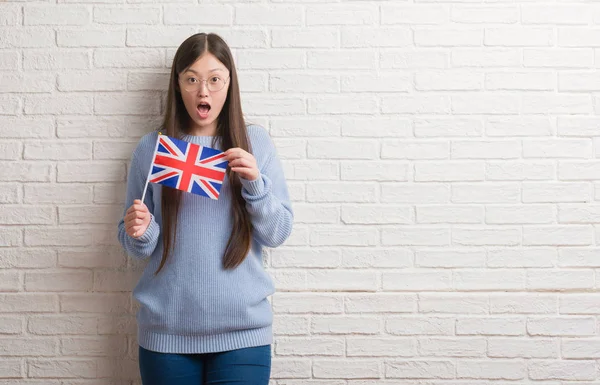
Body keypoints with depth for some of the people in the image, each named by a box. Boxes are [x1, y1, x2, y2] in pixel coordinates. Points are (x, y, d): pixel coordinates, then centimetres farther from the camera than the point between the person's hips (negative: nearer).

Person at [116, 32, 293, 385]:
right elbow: (139, 246, 7)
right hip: (166, 329, 1)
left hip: (242, 328, -1)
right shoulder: (151, 148, 2)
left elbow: (278, 234, 0)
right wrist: (139, 234, -14)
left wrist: (255, 184, -15)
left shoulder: (256, 142, 1)